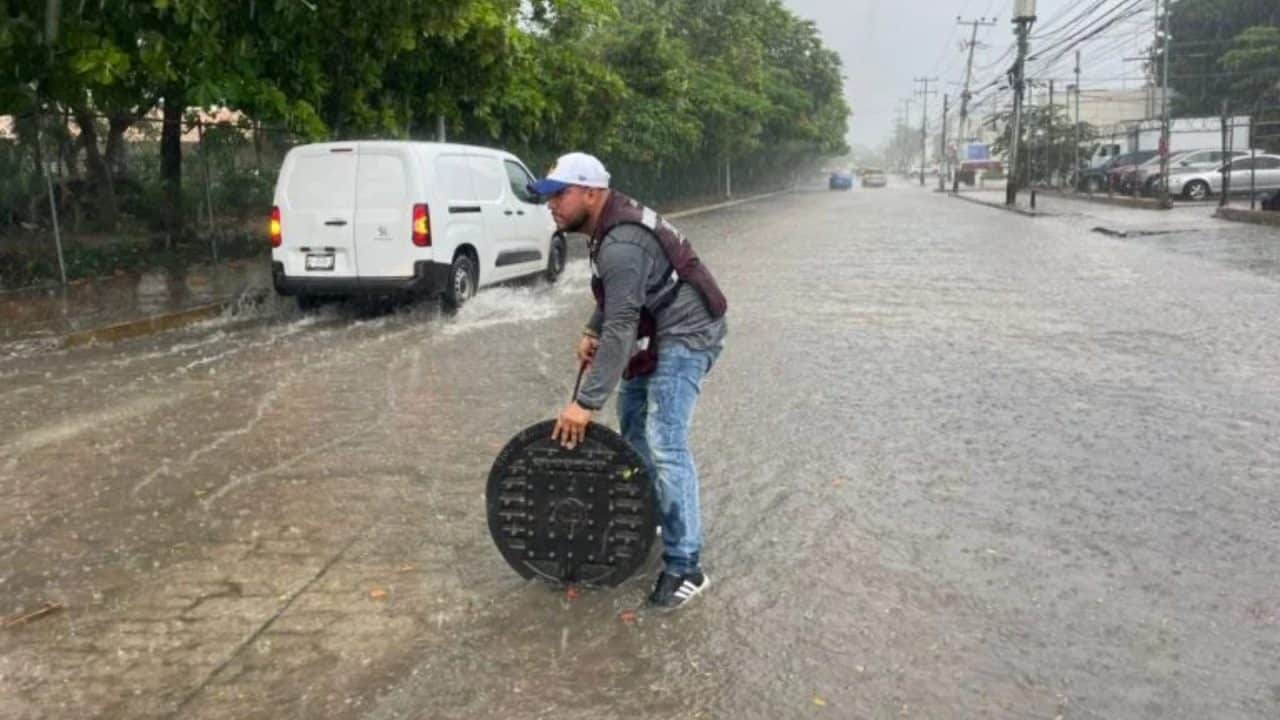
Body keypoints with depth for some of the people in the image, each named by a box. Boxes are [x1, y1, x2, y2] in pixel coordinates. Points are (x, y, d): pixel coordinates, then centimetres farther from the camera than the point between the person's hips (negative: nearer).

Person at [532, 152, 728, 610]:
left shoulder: (621, 244, -28)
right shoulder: (608, 225, 6)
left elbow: (620, 329, -32)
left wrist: (587, 402, -33)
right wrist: (591, 331, 4)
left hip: (685, 335, -11)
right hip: (658, 333, 11)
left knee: (664, 445, -16)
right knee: (632, 425, 18)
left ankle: (684, 566, -12)